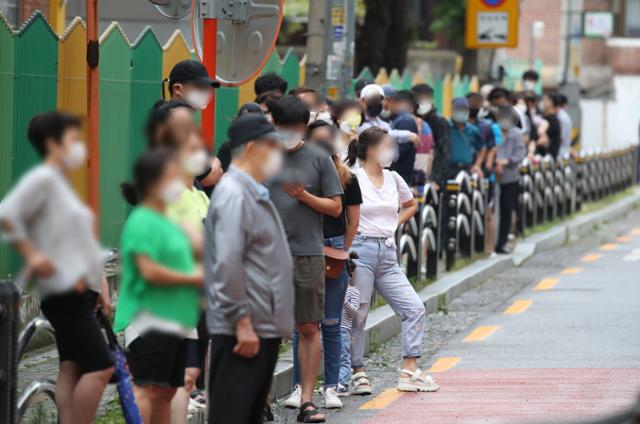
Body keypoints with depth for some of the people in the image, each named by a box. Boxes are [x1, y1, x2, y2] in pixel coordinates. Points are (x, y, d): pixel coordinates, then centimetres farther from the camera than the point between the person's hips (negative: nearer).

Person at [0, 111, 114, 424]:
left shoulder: (62, 183, 22)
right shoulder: (43, 178, -8)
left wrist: (100, 283, 20)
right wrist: (32, 255, -19)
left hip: (79, 292, 10)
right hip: (64, 292, -10)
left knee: (72, 368, 5)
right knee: (99, 366, -14)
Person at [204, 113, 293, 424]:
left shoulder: (255, 194, 18)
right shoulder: (234, 194, -14)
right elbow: (227, 265, -21)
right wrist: (242, 322, -22)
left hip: (264, 328, 10)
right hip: (244, 330, -10)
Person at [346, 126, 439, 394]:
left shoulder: (393, 179, 12)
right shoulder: (353, 179, -7)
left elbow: (411, 205, 28)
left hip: (388, 254, 6)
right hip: (361, 250, -6)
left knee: (414, 308, -2)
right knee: (357, 314, -2)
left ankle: (409, 372, 0)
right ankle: (358, 374, 8)